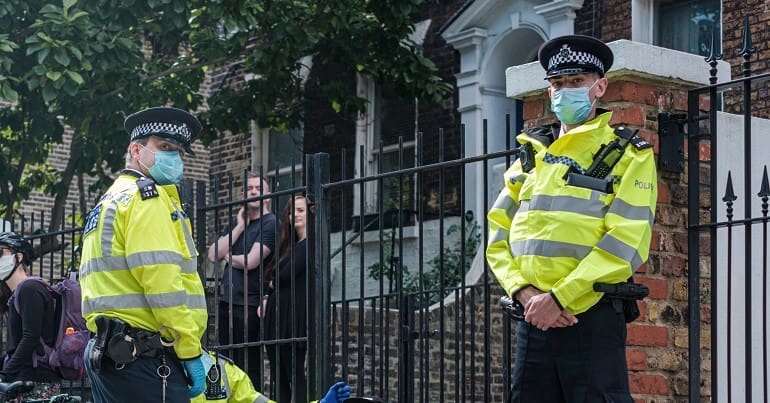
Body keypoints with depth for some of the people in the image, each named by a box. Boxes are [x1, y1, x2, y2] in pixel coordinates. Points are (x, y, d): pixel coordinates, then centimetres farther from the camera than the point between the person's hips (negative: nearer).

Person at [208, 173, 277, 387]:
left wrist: (229, 256, 5)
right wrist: (239, 227, 1)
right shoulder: (237, 222, 18)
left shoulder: (270, 223, -5)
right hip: (227, 303, 8)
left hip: (250, 305, -7)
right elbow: (213, 255, 6)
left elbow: (251, 261, -14)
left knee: (249, 367, -5)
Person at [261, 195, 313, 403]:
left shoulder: (309, 244, -8)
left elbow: (286, 275, -14)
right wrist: (267, 298, 2)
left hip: (294, 316, -9)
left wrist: (272, 283, 6)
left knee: (295, 375, -7)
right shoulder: (289, 245, 20)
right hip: (277, 314, 9)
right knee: (278, 376, 7)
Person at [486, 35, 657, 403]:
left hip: (593, 317, -5)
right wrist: (525, 292, -8)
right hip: (534, 315, 5)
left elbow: (625, 242, -11)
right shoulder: (530, 155, 17)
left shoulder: (628, 155, 1)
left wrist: (559, 297, -17)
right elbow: (498, 236, 10)